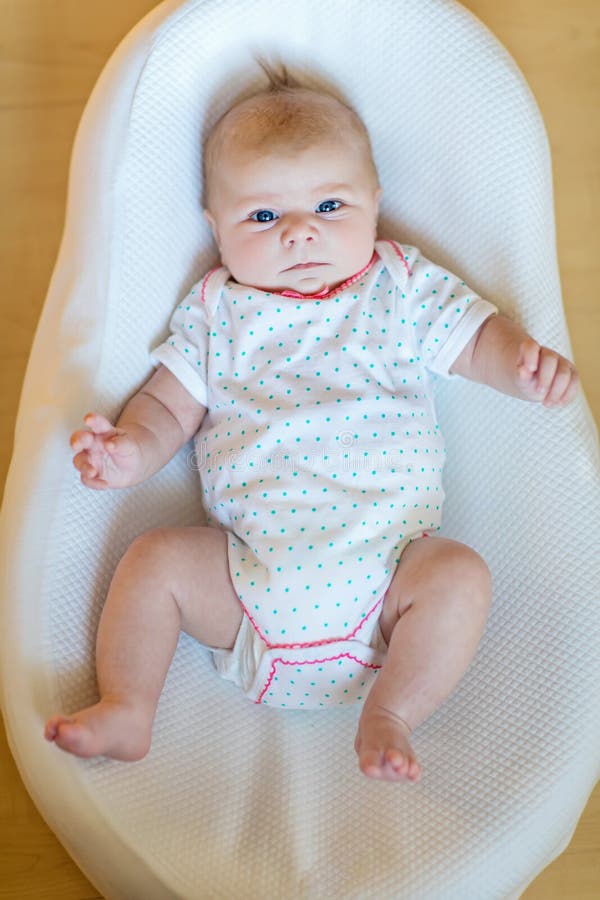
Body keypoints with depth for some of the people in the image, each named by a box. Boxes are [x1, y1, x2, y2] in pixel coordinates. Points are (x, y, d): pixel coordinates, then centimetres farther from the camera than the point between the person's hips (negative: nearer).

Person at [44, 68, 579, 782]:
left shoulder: (403, 288, 6)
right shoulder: (215, 311, 7)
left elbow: (475, 336, 5)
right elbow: (171, 404, 8)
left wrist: (526, 362, -18)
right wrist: (132, 447, -14)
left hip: (385, 569, 0)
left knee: (460, 576, -22)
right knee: (156, 558, -13)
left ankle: (389, 716, -10)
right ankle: (126, 715, -3)